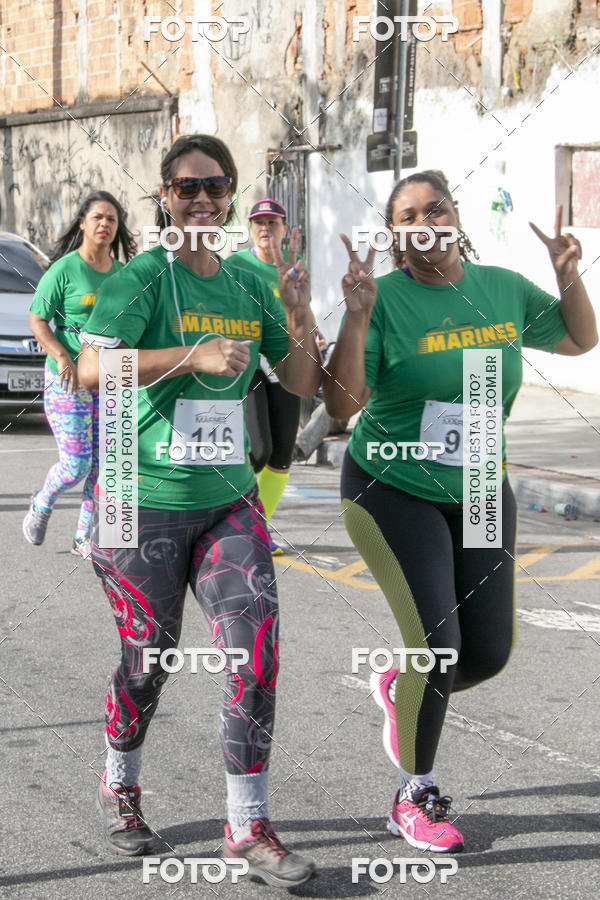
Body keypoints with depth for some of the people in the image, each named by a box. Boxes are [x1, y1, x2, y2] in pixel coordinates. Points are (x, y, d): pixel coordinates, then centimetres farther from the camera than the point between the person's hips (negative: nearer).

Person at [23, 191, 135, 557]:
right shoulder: (65, 270, -9)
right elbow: (37, 321, -9)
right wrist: (62, 357, -23)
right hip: (68, 381, -5)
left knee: (104, 466, 4)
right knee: (75, 467, -7)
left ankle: (86, 537, 18)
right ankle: (42, 504, 24)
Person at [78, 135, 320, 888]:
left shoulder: (249, 288, 9)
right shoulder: (143, 279, -8)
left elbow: (302, 384, 13)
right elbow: (92, 368, -23)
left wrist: (300, 317, -5)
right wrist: (196, 354, -29)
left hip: (229, 500, 4)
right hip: (143, 499, -4)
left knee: (257, 653, -6)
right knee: (148, 658, 7)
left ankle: (248, 827, 3)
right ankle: (120, 786, 35)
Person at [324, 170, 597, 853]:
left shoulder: (503, 288, 0)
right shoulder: (386, 297, -14)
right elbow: (342, 403, -20)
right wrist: (357, 317, -30)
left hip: (479, 492, 5)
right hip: (392, 492, -5)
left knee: (490, 650, 2)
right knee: (437, 645, -12)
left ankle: (399, 688, 35)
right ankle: (414, 798, 9)